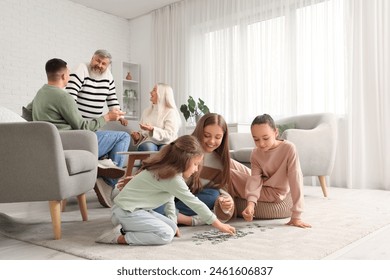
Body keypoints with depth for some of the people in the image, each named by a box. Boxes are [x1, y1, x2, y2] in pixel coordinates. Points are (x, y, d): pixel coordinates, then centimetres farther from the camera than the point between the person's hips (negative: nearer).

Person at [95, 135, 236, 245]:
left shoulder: (167, 170, 9)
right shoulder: (172, 178, -21)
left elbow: (169, 198, 14)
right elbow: (194, 203, -16)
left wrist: (173, 223, 7)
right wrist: (219, 225, -7)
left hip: (135, 208, 10)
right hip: (127, 211, -10)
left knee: (171, 227, 6)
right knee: (166, 234, -20)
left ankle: (127, 226, 7)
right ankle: (119, 237, -14)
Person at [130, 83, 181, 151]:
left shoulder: (171, 112, 2)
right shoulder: (146, 111, 20)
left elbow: (170, 135, -10)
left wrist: (152, 129, -22)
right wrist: (138, 136, 1)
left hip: (165, 143, -3)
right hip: (149, 142, 3)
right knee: (148, 148, -33)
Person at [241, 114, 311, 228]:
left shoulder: (289, 148, -26)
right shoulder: (255, 154, -11)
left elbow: (296, 180, -29)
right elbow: (255, 179, -22)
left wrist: (296, 216, -33)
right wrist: (251, 203, -42)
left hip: (274, 193, -5)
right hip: (262, 188, 5)